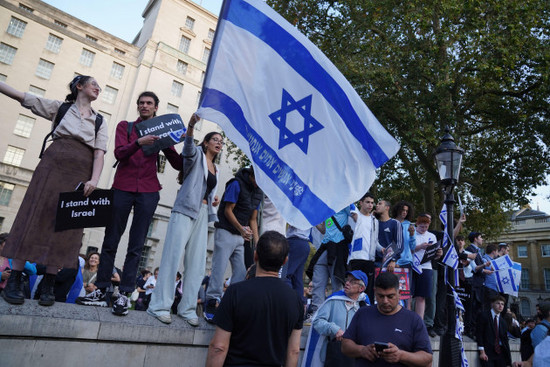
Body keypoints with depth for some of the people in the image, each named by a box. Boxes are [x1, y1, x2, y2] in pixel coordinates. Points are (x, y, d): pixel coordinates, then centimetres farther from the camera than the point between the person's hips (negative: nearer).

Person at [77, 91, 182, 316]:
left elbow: (178, 164, 7)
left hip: (148, 192, 0)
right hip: (123, 188, 1)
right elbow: (119, 153, -5)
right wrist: (139, 143, -23)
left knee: (136, 246, -2)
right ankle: (101, 291, 10)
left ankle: (124, 294, 2)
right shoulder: (125, 126, 12)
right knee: (111, 240, 2)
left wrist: (167, 144, -10)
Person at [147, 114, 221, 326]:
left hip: (203, 214, 7)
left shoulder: (215, 170, 23)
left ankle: (187, 308, 10)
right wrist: (191, 125, -40)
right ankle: (160, 305, -3)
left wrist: (214, 201, 9)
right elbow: (188, 146, -21)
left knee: (197, 263, 3)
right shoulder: (197, 155, 4)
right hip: (185, 209, -7)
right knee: (173, 256, -10)